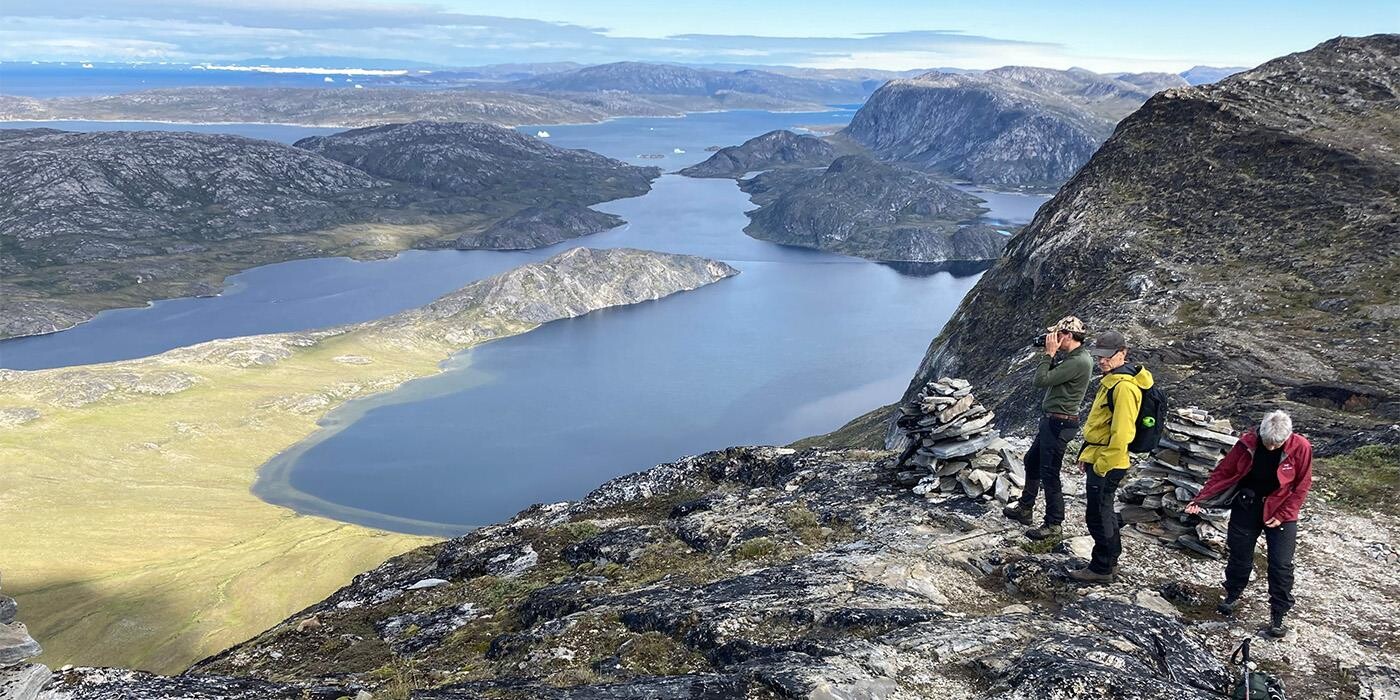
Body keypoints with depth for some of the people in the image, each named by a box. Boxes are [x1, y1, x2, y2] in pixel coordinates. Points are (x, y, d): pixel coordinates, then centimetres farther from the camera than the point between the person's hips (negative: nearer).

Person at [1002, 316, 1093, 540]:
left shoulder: (1078, 362, -22)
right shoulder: (1069, 357, 9)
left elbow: (1041, 380, -23)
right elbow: (1048, 377, 16)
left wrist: (1049, 353, -14)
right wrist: (1051, 355, 5)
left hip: (1059, 424, -11)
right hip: (1051, 421, 11)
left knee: (1049, 474, -3)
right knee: (1032, 461, 22)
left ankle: (1053, 525, 7)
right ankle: (1025, 509, 36)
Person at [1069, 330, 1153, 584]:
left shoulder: (1124, 386, -22)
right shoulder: (1111, 379, 11)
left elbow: (1122, 433, -26)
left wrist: (1102, 465, -21)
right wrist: (1087, 454, 21)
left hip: (1106, 464, -10)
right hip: (1097, 460, 10)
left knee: (1098, 516, 0)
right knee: (1104, 513, 19)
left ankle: (1101, 568, 13)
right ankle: (1109, 562, 32)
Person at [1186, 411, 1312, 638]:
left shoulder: (1300, 448, -18)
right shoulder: (1248, 443, -15)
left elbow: (1301, 486, -9)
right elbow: (1223, 472, -7)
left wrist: (1283, 515, -13)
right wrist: (1201, 499, -14)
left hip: (1280, 511, -1)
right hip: (1246, 507, 2)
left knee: (1281, 565, -2)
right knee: (1239, 557, 12)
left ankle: (1278, 616, 10)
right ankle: (1232, 596, 35)